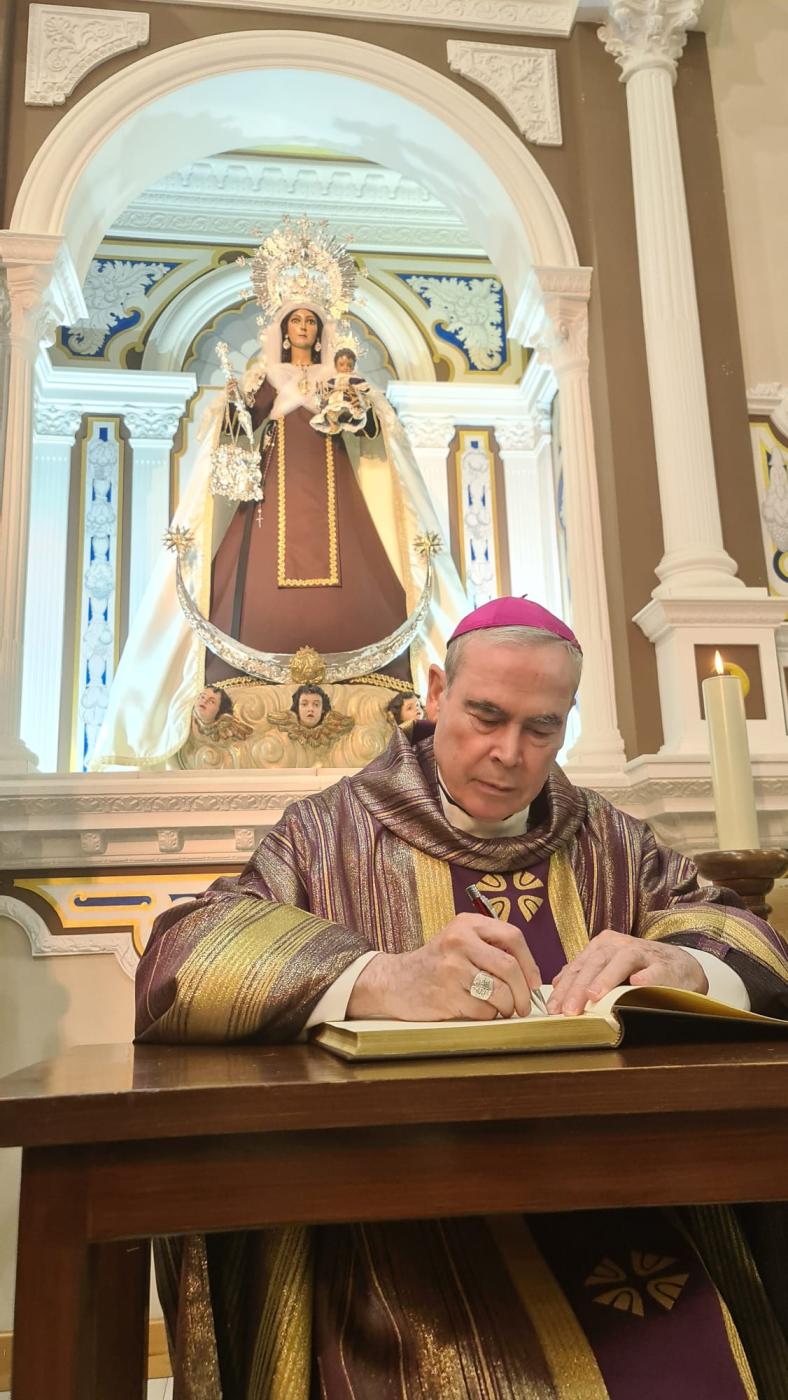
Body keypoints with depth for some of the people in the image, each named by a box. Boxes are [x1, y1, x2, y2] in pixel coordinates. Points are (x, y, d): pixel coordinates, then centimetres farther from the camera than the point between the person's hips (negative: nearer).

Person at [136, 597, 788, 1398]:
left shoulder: (611, 844, 15)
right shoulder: (330, 835, 4)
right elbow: (179, 962, -9)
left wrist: (680, 966, -18)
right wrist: (381, 981, -26)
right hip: (400, 1227, -3)